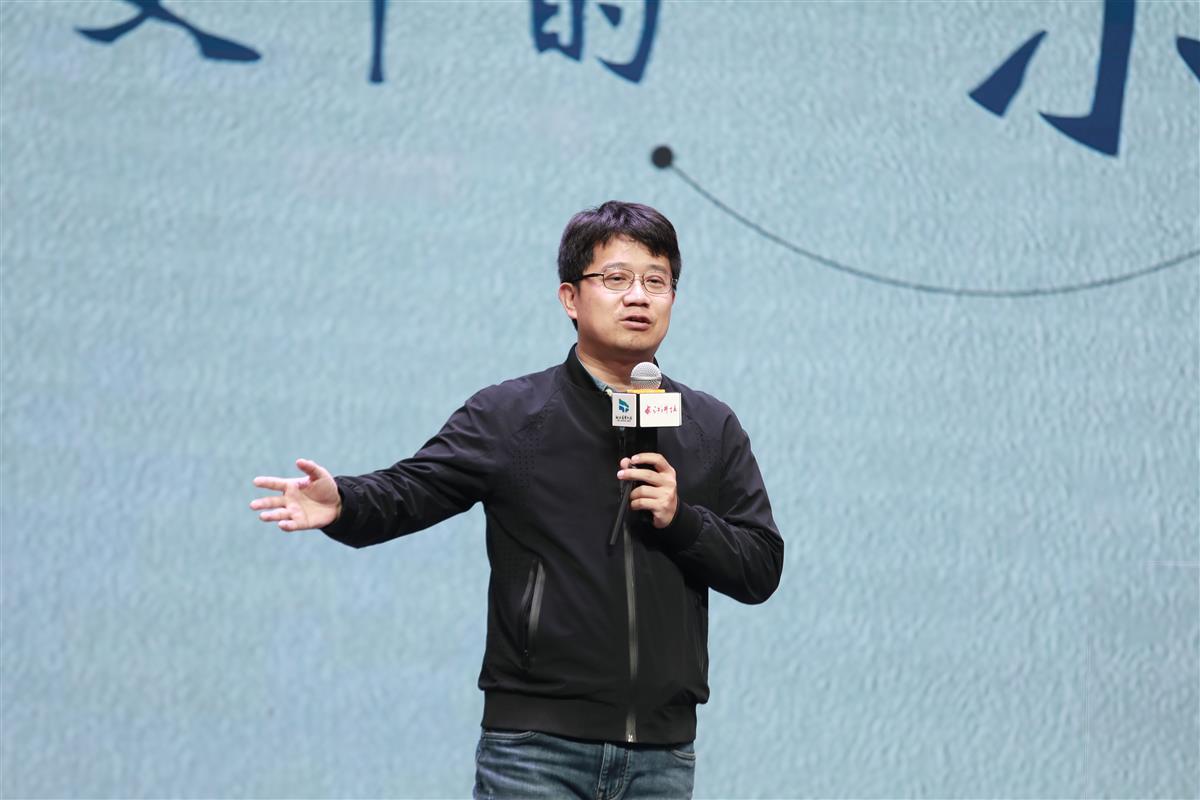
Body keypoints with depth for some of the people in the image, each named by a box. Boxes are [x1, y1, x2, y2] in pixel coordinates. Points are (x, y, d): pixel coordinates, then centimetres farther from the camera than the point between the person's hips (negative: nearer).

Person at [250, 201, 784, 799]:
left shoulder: (713, 430, 11)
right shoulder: (510, 415, 3)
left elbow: (762, 569, 8)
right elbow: (411, 491, -10)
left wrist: (681, 520, -9)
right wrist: (342, 504, -31)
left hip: (662, 751, 3)